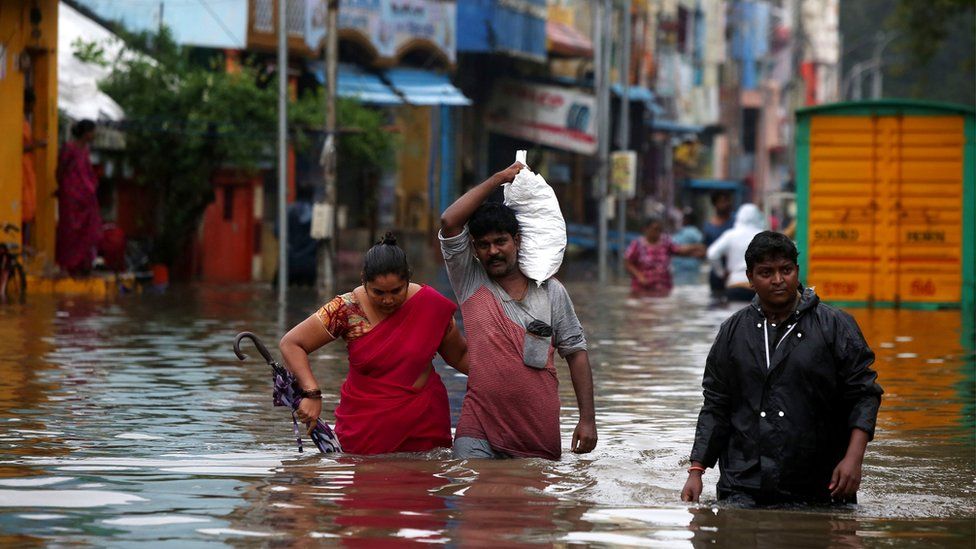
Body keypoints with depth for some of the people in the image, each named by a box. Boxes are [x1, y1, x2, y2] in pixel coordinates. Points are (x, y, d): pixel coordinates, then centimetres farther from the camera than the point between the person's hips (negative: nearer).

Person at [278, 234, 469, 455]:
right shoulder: (347, 310, -10)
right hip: (365, 427, -1)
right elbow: (291, 344, -8)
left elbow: (460, 356, 8)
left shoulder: (430, 305, -6)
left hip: (423, 425, 1)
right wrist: (312, 393, -19)